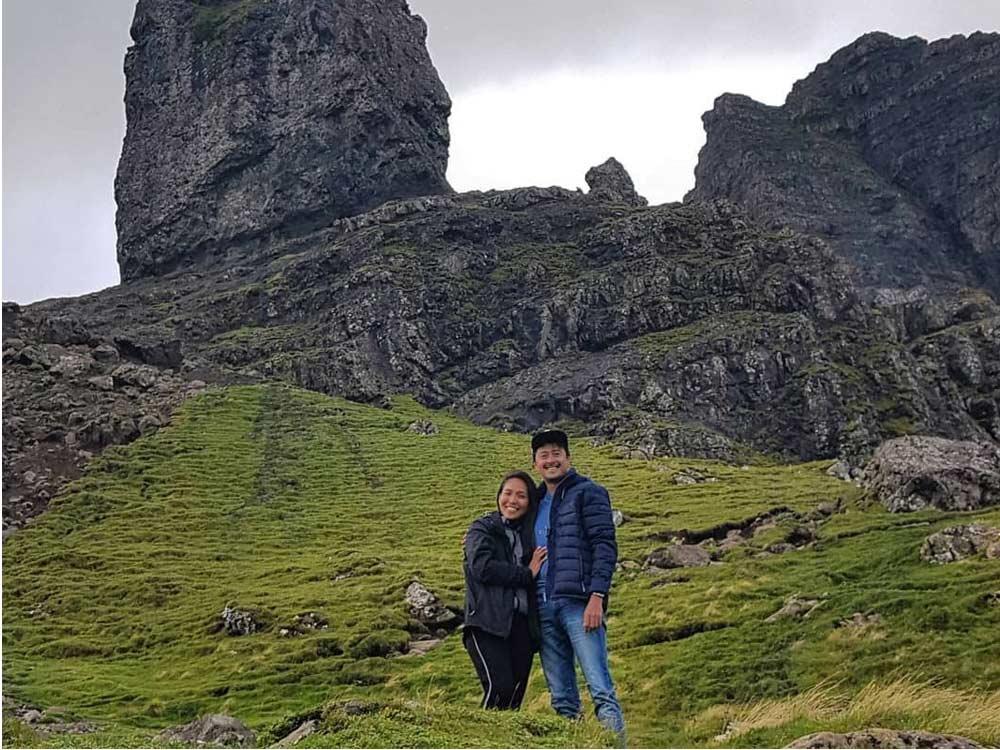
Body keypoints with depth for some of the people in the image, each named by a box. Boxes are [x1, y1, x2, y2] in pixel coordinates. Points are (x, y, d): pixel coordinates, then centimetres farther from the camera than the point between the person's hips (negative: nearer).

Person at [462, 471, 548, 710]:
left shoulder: (531, 535, 21)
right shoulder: (482, 529, 7)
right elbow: (482, 567, -10)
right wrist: (526, 574, -3)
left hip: (522, 625, 5)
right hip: (488, 624, -4)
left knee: (515, 696, 0)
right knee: (500, 688, -18)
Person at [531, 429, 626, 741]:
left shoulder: (588, 493, 2)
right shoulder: (538, 502, 21)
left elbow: (605, 546, -7)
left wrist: (597, 596, -18)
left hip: (578, 603, -6)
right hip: (544, 607, 7)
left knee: (600, 687, -11)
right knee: (561, 696, 7)